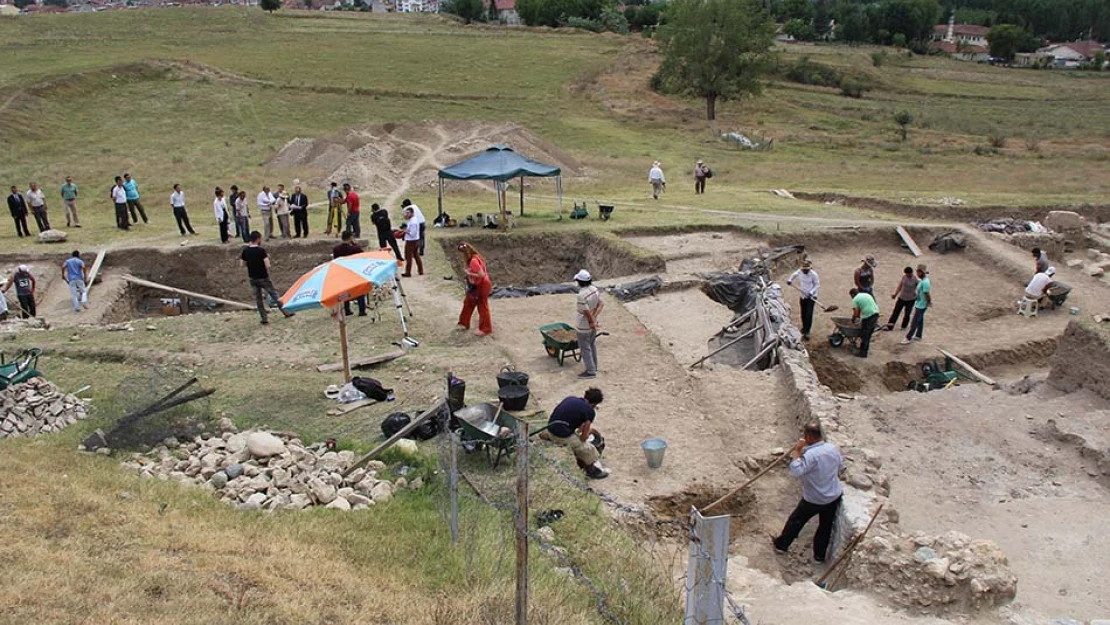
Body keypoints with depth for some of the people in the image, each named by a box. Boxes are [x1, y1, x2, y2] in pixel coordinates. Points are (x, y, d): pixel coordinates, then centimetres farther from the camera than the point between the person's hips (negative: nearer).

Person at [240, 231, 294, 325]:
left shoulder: (245, 251, -3)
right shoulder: (261, 250, -19)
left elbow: (242, 264, 5)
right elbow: (267, 265, -24)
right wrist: (267, 257, -5)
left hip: (252, 278, 4)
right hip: (263, 278, -4)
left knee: (258, 298, 12)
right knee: (273, 294, 9)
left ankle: (264, 318, 13)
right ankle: (286, 312, 18)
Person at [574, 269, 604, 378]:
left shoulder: (581, 296, -31)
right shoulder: (595, 289, -7)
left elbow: (588, 313, -26)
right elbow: (601, 304, -6)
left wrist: (593, 323, -10)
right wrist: (594, 318, -13)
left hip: (584, 326, -8)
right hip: (592, 323, 8)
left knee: (585, 348, 6)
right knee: (592, 345, 23)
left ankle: (591, 371, 13)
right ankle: (593, 366, 37)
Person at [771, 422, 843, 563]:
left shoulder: (811, 454, -31)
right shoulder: (833, 448, -7)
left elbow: (796, 471, -36)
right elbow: (839, 465, 10)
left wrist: (797, 451, -28)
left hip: (813, 499, -5)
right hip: (834, 496, 5)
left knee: (796, 520, 16)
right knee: (826, 525, 21)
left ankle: (782, 544, 34)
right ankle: (820, 555, 34)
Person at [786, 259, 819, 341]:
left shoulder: (813, 274, -18)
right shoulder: (799, 272, -6)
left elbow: (817, 284, -9)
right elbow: (794, 275, 17)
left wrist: (811, 292, -21)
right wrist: (790, 280, -2)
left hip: (811, 297, -5)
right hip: (803, 296, 5)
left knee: (809, 314, -9)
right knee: (803, 314, 15)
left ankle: (807, 332, -5)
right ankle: (804, 327, 39)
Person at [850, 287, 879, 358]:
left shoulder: (855, 300, 0)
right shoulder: (866, 294, 23)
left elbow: (856, 313, -5)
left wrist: (853, 320, 15)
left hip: (868, 316, -8)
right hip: (876, 313, 8)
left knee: (864, 335, 3)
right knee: (869, 333, 23)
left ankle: (863, 353, 8)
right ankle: (866, 347, 36)